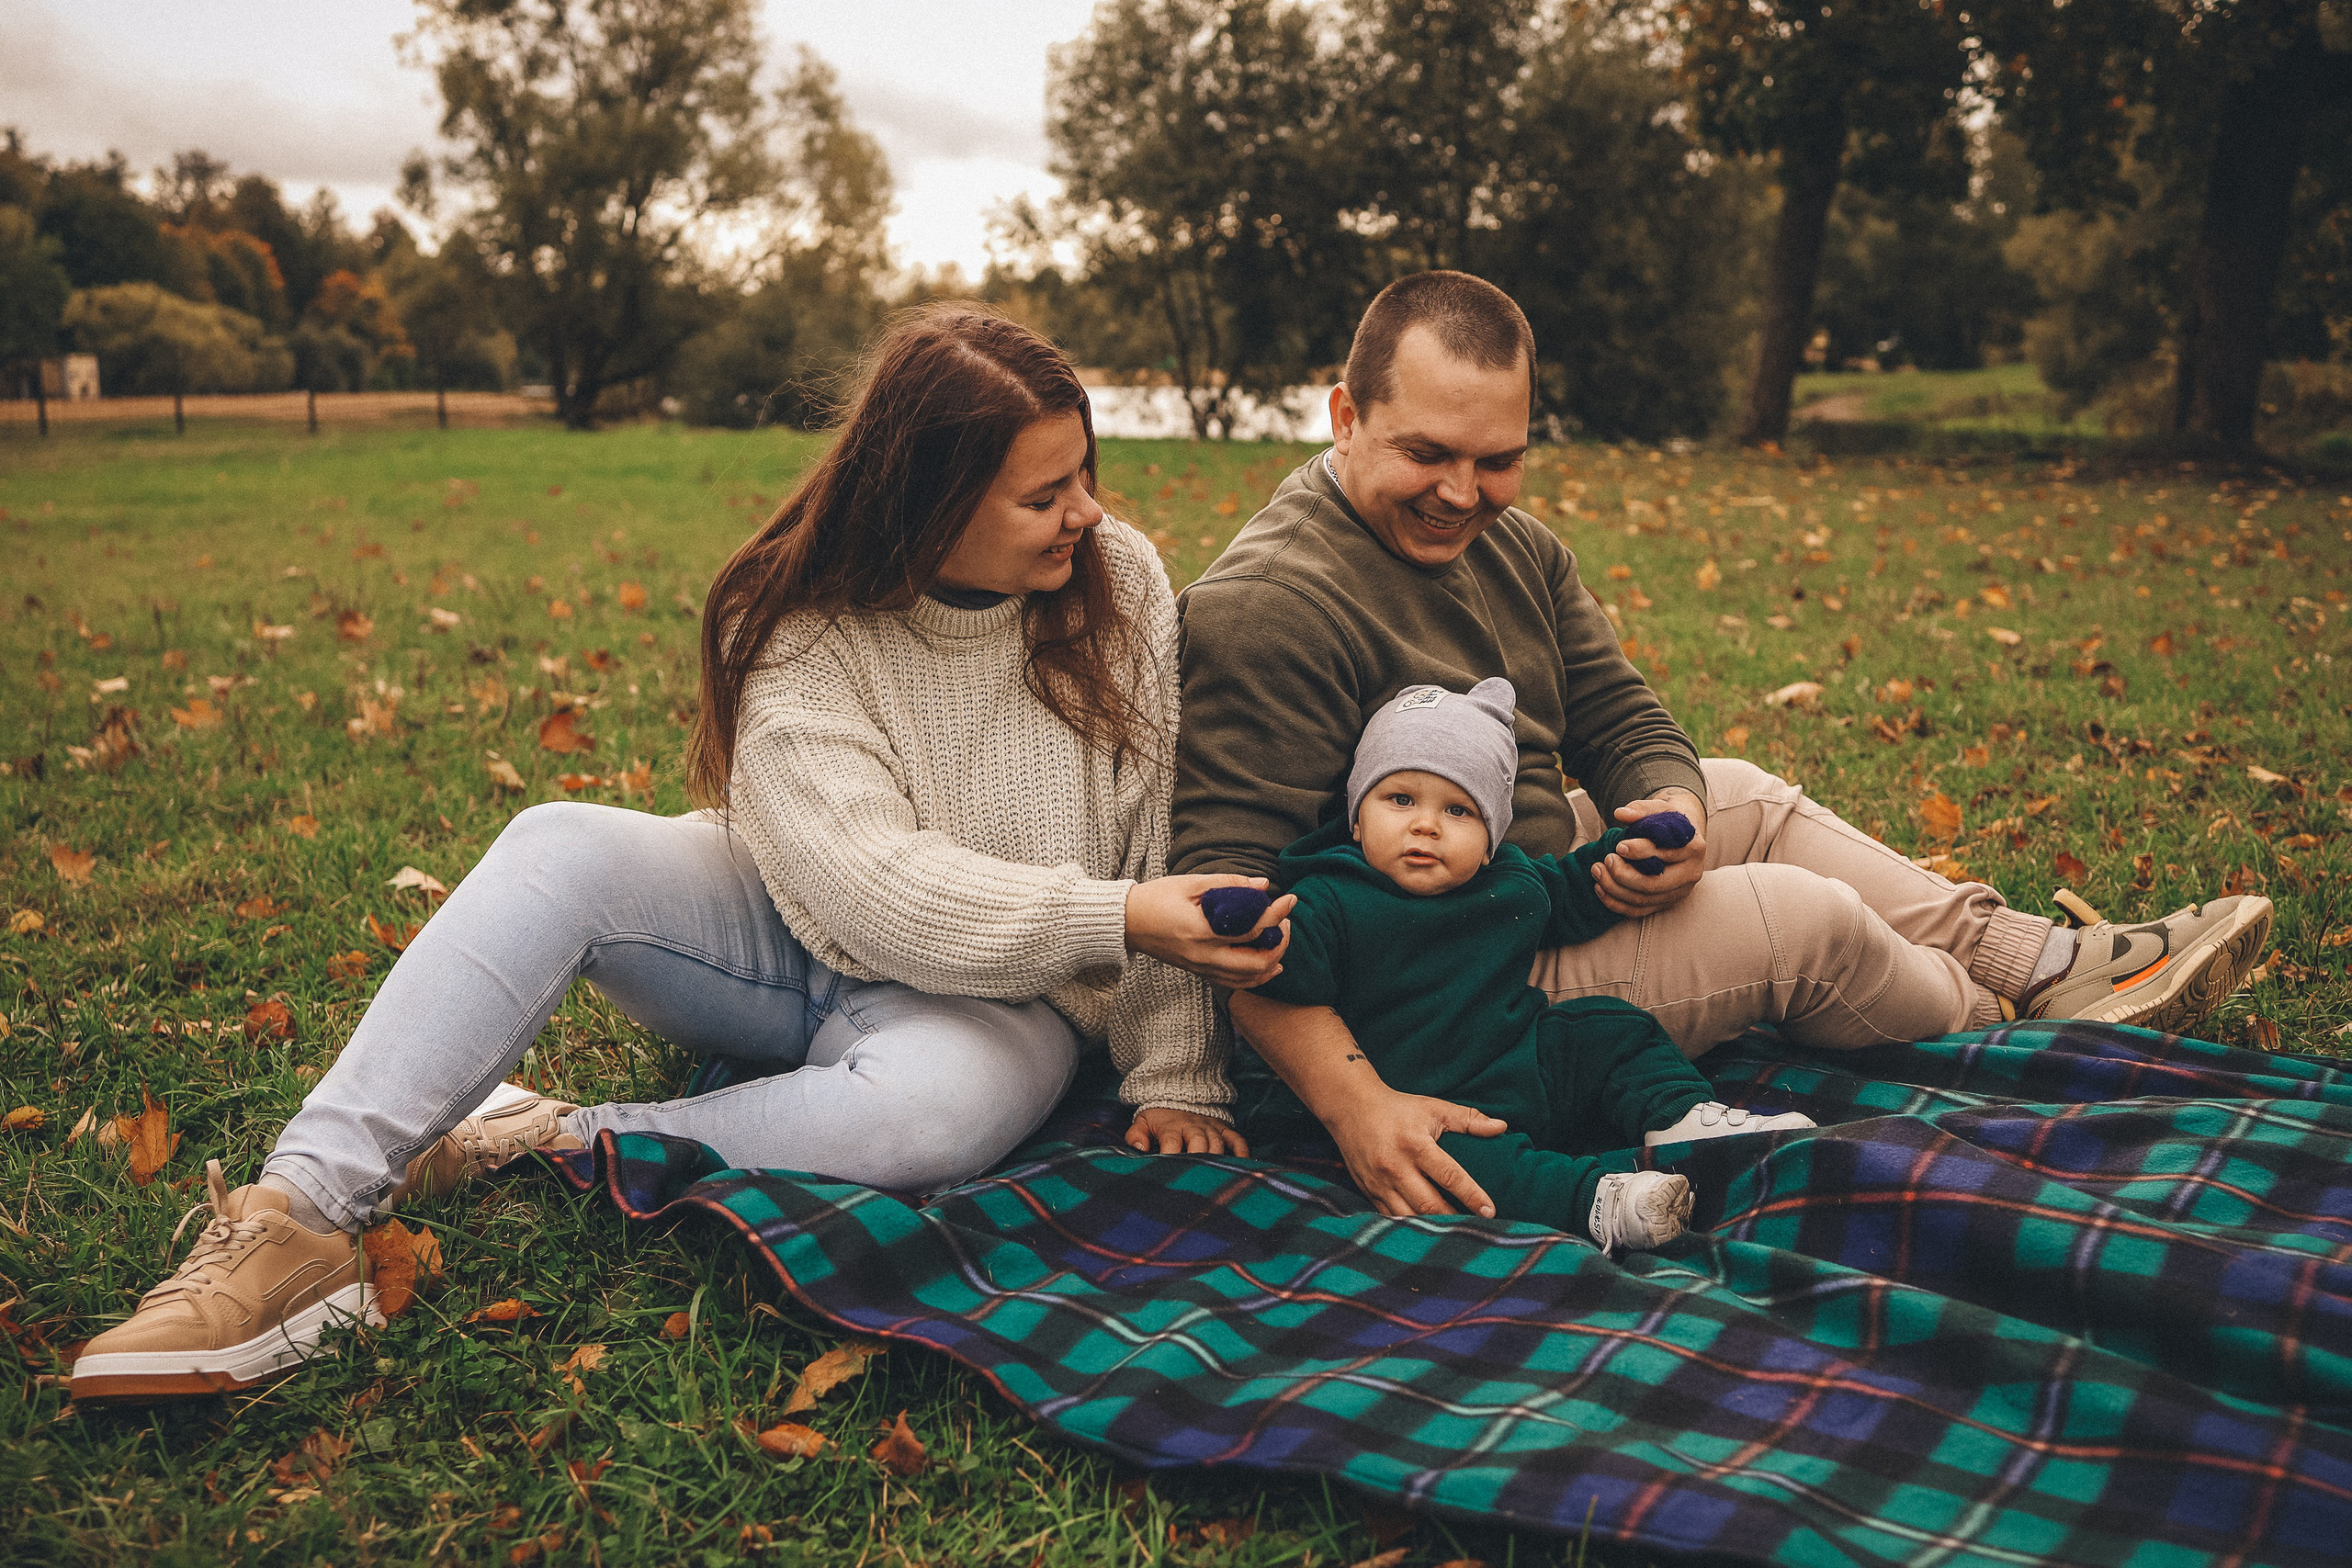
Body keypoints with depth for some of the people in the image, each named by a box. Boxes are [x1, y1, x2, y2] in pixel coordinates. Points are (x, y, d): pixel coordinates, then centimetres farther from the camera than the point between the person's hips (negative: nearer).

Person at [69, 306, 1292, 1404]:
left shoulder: (1122, 582, -9)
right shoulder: (795, 631, -14)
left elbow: (1172, 844, -6)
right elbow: (871, 889, -24)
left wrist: (1173, 1076, -10)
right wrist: (1105, 919, -32)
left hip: (994, 1004, 0)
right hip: (791, 947, 1)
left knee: (926, 1109, -38)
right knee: (563, 848, -26)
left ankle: (540, 1144, -22)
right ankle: (301, 1216, -30)